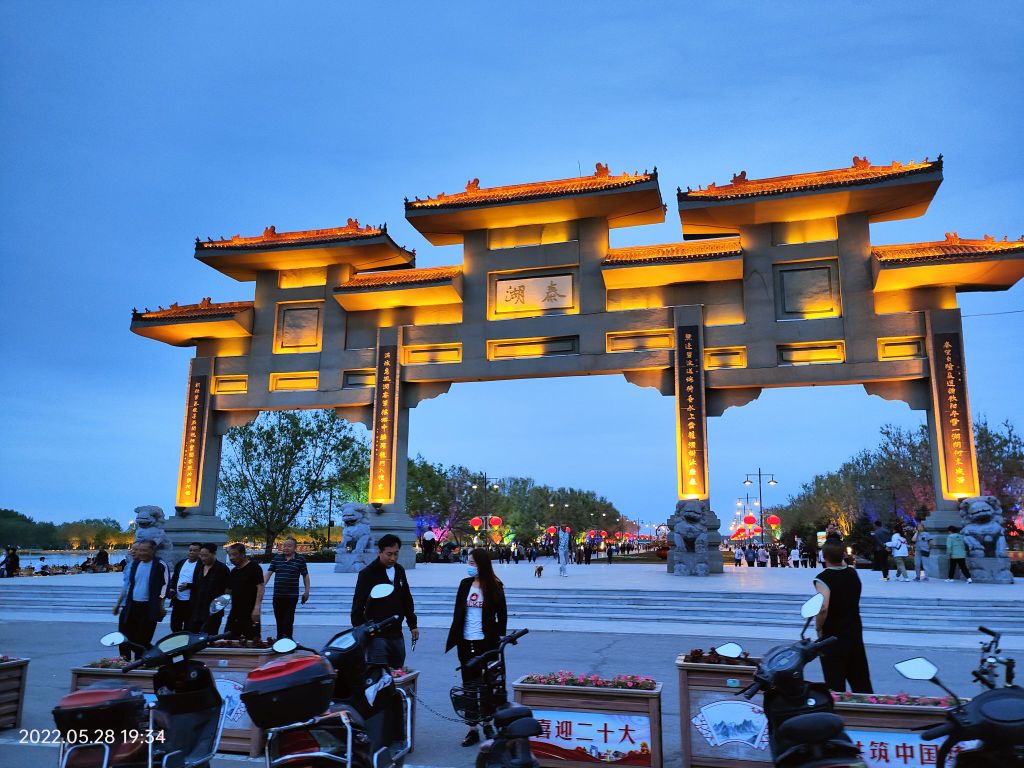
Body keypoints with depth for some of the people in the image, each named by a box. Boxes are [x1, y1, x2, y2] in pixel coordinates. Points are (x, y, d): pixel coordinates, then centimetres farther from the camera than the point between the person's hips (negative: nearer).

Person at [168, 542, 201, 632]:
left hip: (191, 602, -6)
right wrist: (172, 588, 2)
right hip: (177, 600, 6)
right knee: (175, 626, 14)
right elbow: (174, 578, 20)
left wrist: (188, 586, -21)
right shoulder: (180, 563, 12)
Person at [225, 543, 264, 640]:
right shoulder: (233, 571, 15)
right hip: (235, 612, 8)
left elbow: (260, 588, -14)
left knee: (252, 639, -6)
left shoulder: (254, 567, -9)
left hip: (249, 612, -8)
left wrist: (257, 607, -21)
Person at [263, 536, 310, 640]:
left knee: (288, 620, -7)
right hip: (277, 595, 3)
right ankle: (279, 640, 23)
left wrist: (307, 591, 5)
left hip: (292, 596, -3)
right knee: (279, 620, 11)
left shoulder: (300, 559, 1)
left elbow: (305, 576, 8)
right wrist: (262, 586, -6)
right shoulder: (277, 558, 7)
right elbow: (268, 573, 5)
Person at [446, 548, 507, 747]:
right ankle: (473, 729, 15)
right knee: (469, 686, 7)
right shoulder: (465, 584, 6)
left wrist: (499, 636, -6)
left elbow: (502, 614, 1)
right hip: (466, 641, 4)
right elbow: (458, 611, 10)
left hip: (486, 641, -4)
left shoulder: (494, 586, -4)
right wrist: (455, 637, 5)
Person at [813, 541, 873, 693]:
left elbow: (823, 607, -30)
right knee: (862, 684, 18)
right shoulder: (853, 573, 1)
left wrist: (818, 628, -15)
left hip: (832, 637, -6)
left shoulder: (823, 578, -18)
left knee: (835, 687, 2)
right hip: (856, 634, 6)